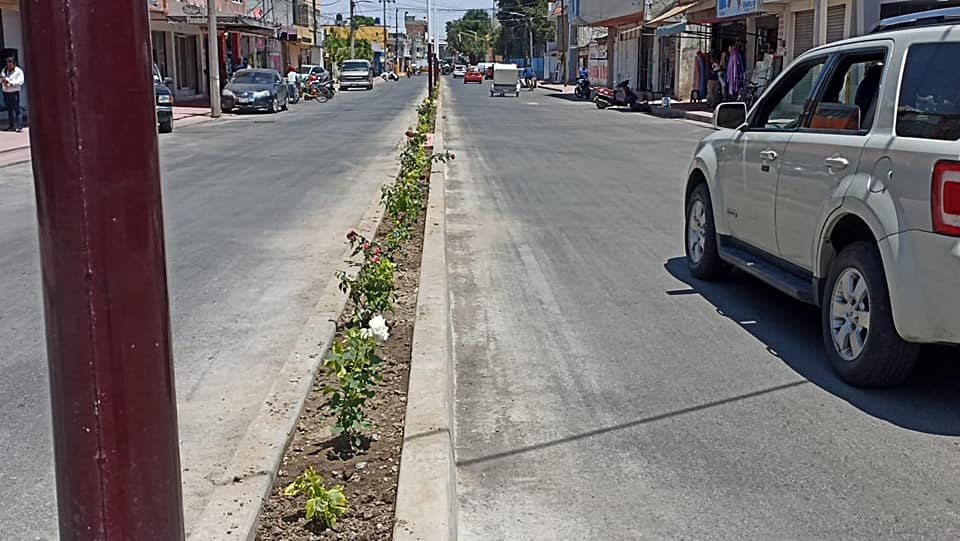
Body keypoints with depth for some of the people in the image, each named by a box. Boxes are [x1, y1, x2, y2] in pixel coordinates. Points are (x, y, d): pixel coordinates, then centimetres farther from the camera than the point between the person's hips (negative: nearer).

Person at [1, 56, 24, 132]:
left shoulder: (18, 71, -4)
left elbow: (20, 82, -13)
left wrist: (10, 82, -22)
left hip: (14, 92, -6)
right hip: (5, 92, 6)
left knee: (17, 109, -9)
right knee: (9, 109, 11)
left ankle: (19, 126, -11)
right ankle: (12, 125, 17)